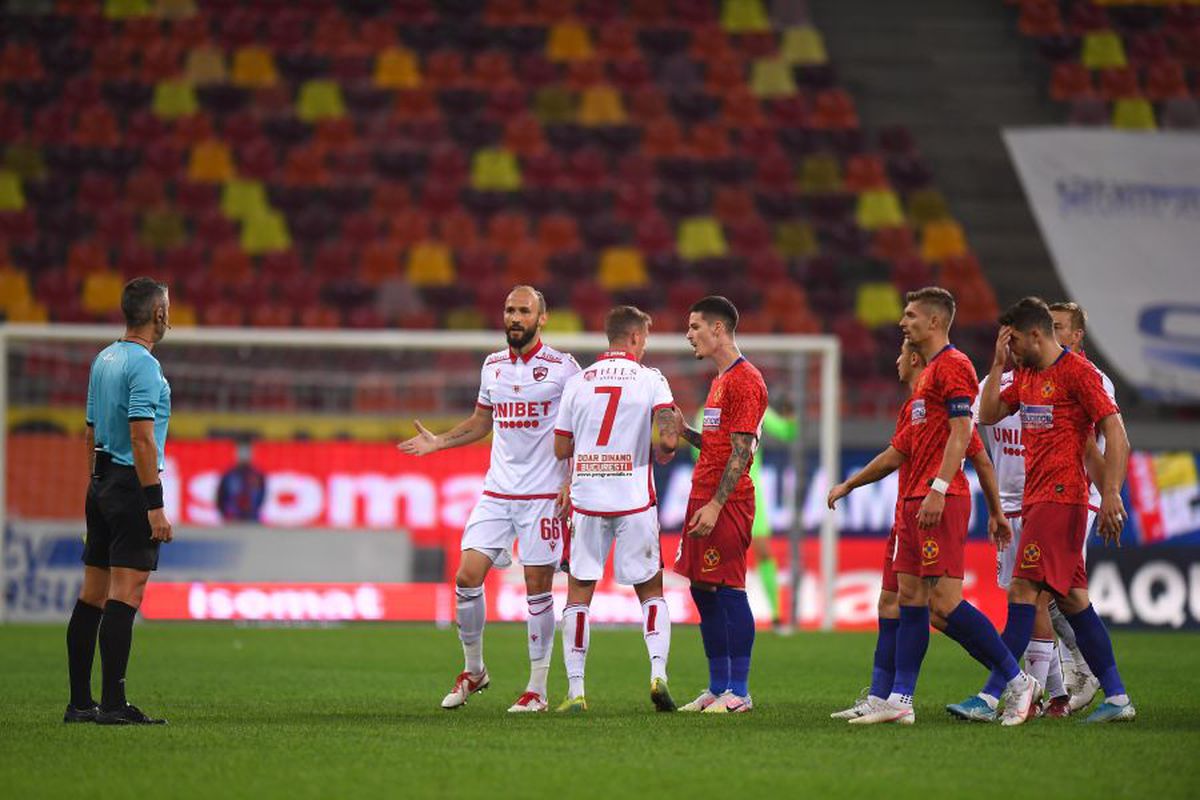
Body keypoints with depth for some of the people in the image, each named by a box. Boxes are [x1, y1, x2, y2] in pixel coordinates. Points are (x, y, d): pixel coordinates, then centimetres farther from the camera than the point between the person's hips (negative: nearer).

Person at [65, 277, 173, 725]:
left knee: (92, 595, 8)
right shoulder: (143, 365, -14)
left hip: (101, 485, 9)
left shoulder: (104, 360, 14)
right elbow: (142, 439, -19)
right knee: (125, 596, -9)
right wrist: (155, 507, -19)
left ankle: (79, 702, 10)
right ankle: (113, 704, -12)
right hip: (132, 486, -9)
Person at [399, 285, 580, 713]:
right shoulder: (492, 365, 11)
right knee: (467, 577, -4)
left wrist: (572, 481, -13)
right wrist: (438, 442, 13)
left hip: (543, 496, -5)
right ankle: (473, 670, 14)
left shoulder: (562, 368, -5)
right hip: (496, 493, 5)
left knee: (538, 588, -2)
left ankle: (537, 689, 7)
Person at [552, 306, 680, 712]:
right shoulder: (650, 379, -2)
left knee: (578, 595, 8)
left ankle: (575, 690, 2)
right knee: (651, 593, 11)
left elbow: (560, 448, 8)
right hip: (635, 502, -2)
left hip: (586, 501, 2)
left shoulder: (577, 382, 6)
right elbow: (668, 439, -16)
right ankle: (658, 672, -7)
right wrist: (665, 452, 7)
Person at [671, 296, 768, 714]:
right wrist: (684, 429, 10)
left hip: (727, 501, -10)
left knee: (728, 590, -9)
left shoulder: (744, 380, -11)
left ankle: (739, 692, -7)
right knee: (702, 590, 9)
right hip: (703, 495, 10)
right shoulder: (721, 380, 20)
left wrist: (715, 505, -21)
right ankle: (718, 688, 13)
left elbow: (740, 451, -17)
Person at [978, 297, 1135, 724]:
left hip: (1062, 497, -9)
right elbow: (987, 416, 17)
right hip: (1036, 498, 9)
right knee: (1071, 598, 8)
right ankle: (1117, 697, 9)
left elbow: (1116, 435, -13)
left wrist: (1111, 495, -21)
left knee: (1023, 590, -13)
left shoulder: (1078, 371, -10)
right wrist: (998, 364, 8)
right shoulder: (1025, 375, 16)